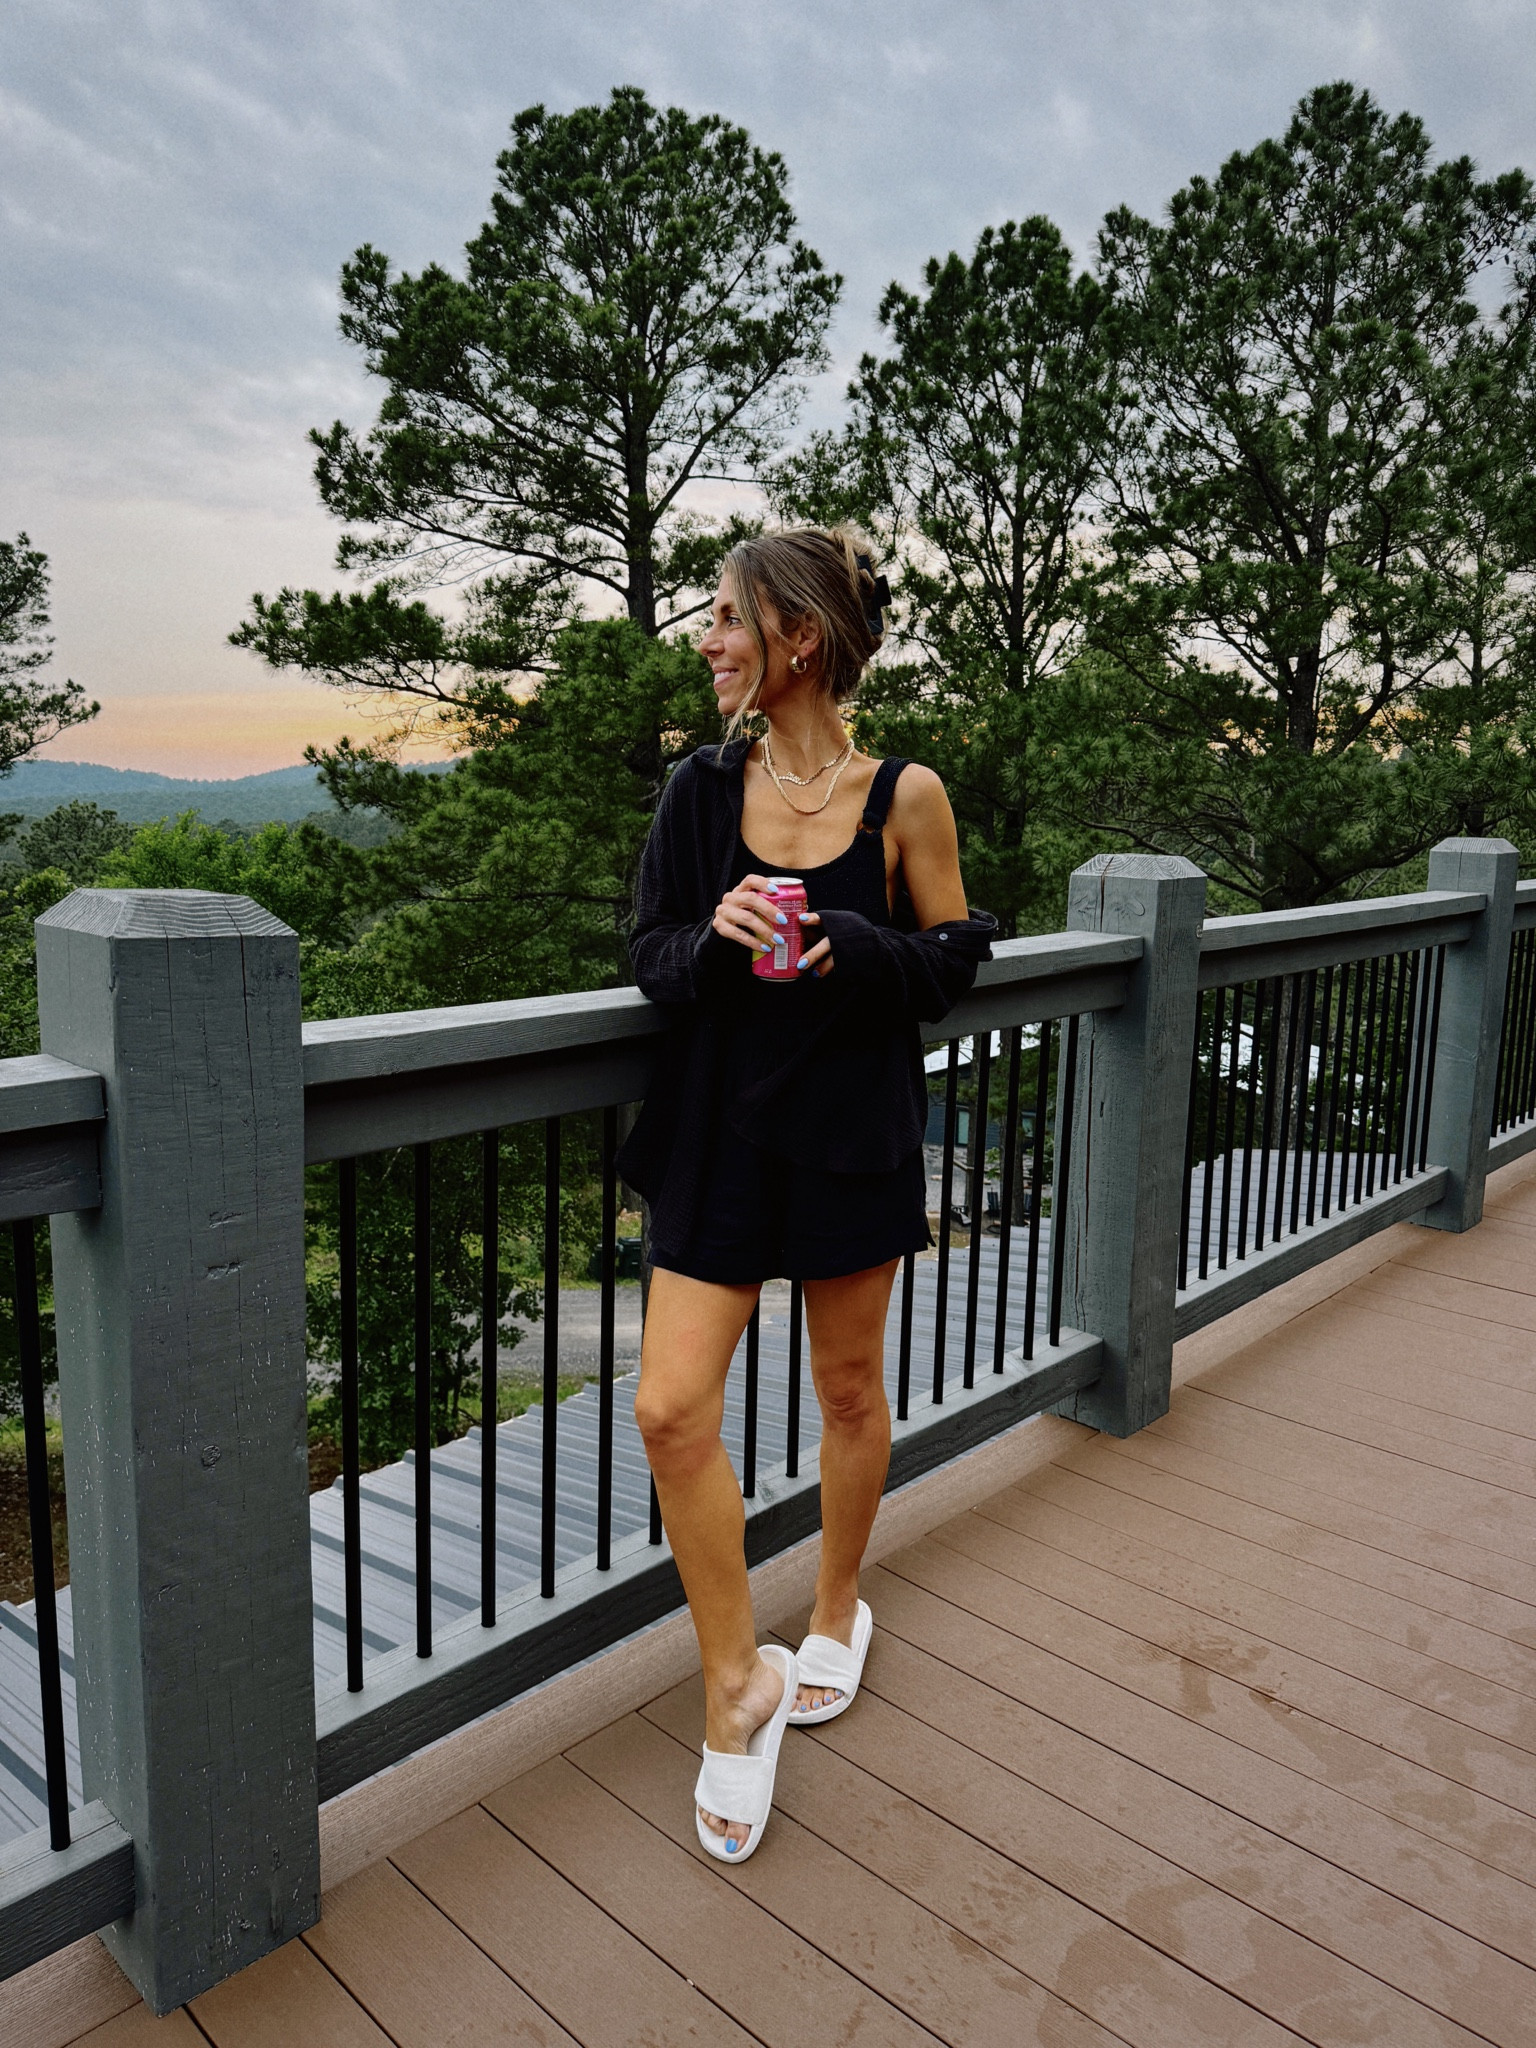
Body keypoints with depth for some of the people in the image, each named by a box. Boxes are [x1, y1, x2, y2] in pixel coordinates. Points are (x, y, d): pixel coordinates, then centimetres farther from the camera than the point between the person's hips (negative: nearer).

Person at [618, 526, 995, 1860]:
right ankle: (738, 1681, 16)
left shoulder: (904, 796, -7)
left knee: (849, 1388, 15)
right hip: (721, 1131, 2)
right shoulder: (702, 788, 0)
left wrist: (850, 949, -19)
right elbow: (652, 955, 4)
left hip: (853, 1133, -2)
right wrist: (714, 936, -18)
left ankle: (837, 1613, 42)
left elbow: (954, 959, 0)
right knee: (672, 1409, -5)